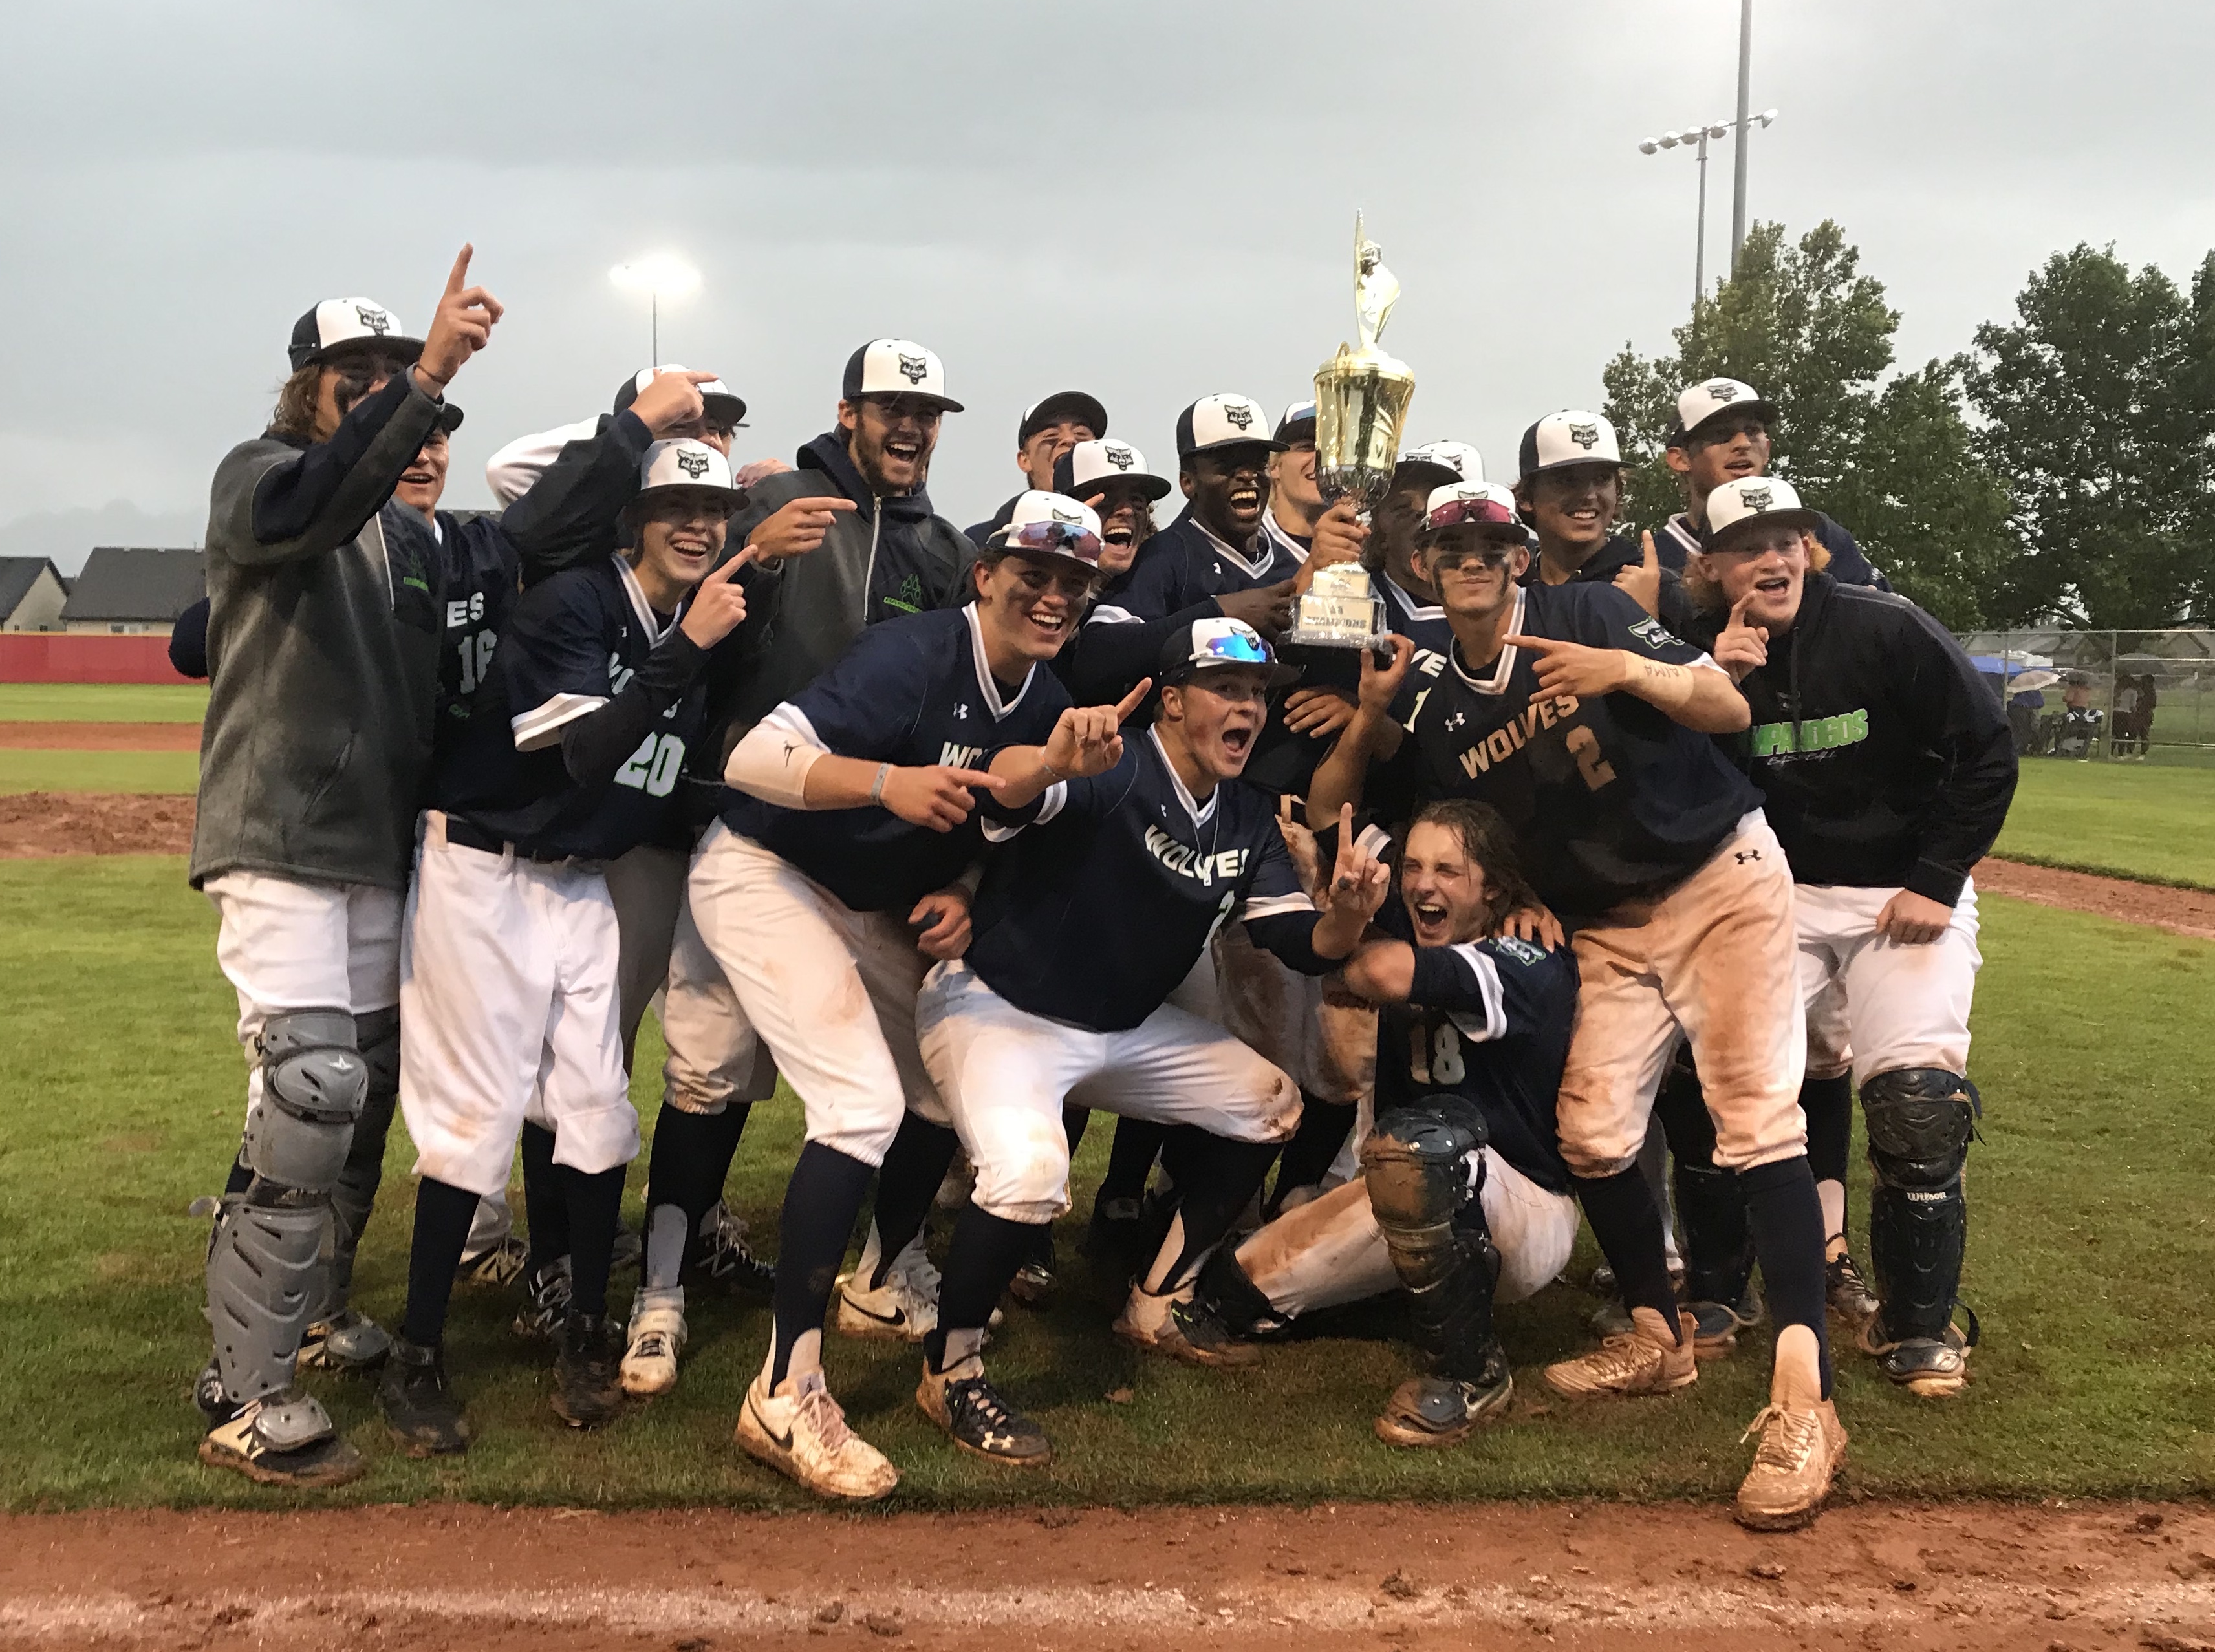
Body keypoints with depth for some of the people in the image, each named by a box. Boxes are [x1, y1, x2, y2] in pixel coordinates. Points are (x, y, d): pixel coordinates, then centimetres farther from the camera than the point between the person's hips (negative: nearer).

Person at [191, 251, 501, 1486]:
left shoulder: (416, 537, 18)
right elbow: (307, 509, -30)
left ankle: (305, 1308, 29)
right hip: (279, 842, -8)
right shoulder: (258, 474, -4)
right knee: (313, 1088, -18)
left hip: (381, 853, 8)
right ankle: (251, 1397, -14)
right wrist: (430, 378, -40)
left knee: (370, 1090, 12)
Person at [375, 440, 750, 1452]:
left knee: (595, 1107, 3)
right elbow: (588, 754, -29)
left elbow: (680, 772, 13)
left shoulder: (702, 629, 4)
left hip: (580, 883, 7)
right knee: (479, 1112, -7)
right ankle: (417, 1357, 5)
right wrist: (686, 647, -32)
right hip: (481, 873, -6)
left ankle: (585, 1333, 17)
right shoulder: (569, 606, -17)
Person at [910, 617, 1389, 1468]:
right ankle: (951, 1370, -9)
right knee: (1029, 1170, -33)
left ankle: (1160, 1302, 24)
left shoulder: (1247, 821, 3)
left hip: (1124, 1028, 9)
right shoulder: (1114, 771, -22)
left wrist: (1347, 913, -24)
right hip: (996, 1008, -8)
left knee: (1268, 1103, 12)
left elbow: (1306, 946, -1)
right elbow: (1004, 787, -42)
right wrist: (1058, 762, -65)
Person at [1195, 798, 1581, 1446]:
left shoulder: (1528, 966, -20)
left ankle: (1474, 1373, -22)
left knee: (1414, 1136, -39)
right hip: (1426, 1199, 8)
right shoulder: (1410, 939, 2)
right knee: (1233, 1289, 1)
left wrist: (1337, 963, -17)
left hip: (1531, 1218, -8)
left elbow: (1387, 972, -36)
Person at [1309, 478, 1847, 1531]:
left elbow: (1731, 709, -15)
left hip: (1721, 880, -5)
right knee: (1592, 1135, 1)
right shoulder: (1433, 706, 2)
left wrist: (1632, 670, -33)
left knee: (1755, 1119, -15)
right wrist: (1366, 720, -13)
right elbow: (1330, 815, 4)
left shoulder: (1587, 614, -10)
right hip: (1608, 926, 5)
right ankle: (1658, 1337, 24)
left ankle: (1803, 1400, -20)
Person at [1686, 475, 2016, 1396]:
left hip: (1909, 895, -4)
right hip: (1784, 896, 4)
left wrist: (1936, 883, -11)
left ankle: (1918, 1324, -2)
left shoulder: (1883, 630, -13)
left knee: (1917, 1094, -17)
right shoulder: (1712, 656, -2)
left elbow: (1988, 753, -9)